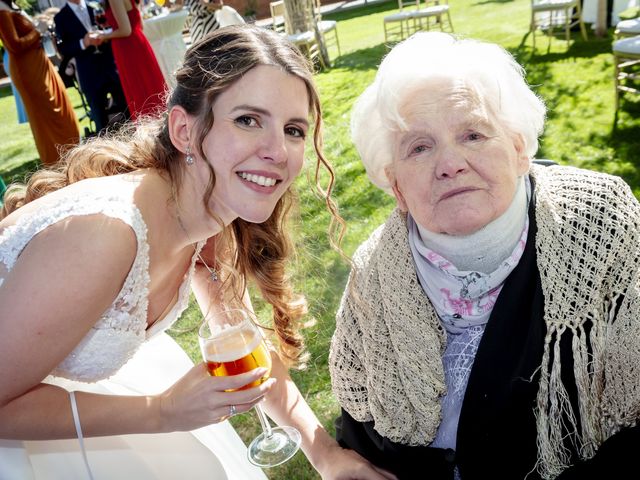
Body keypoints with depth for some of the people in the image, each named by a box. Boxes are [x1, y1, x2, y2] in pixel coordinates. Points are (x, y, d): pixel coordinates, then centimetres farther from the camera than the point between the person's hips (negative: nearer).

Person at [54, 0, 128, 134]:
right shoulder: (61, 18, 3)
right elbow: (63, 50, -2)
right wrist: (83, 43, -18)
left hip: (111, 65, 2)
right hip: (90, 75, -2)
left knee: (127, 110, 7)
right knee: (100, 119, 4)